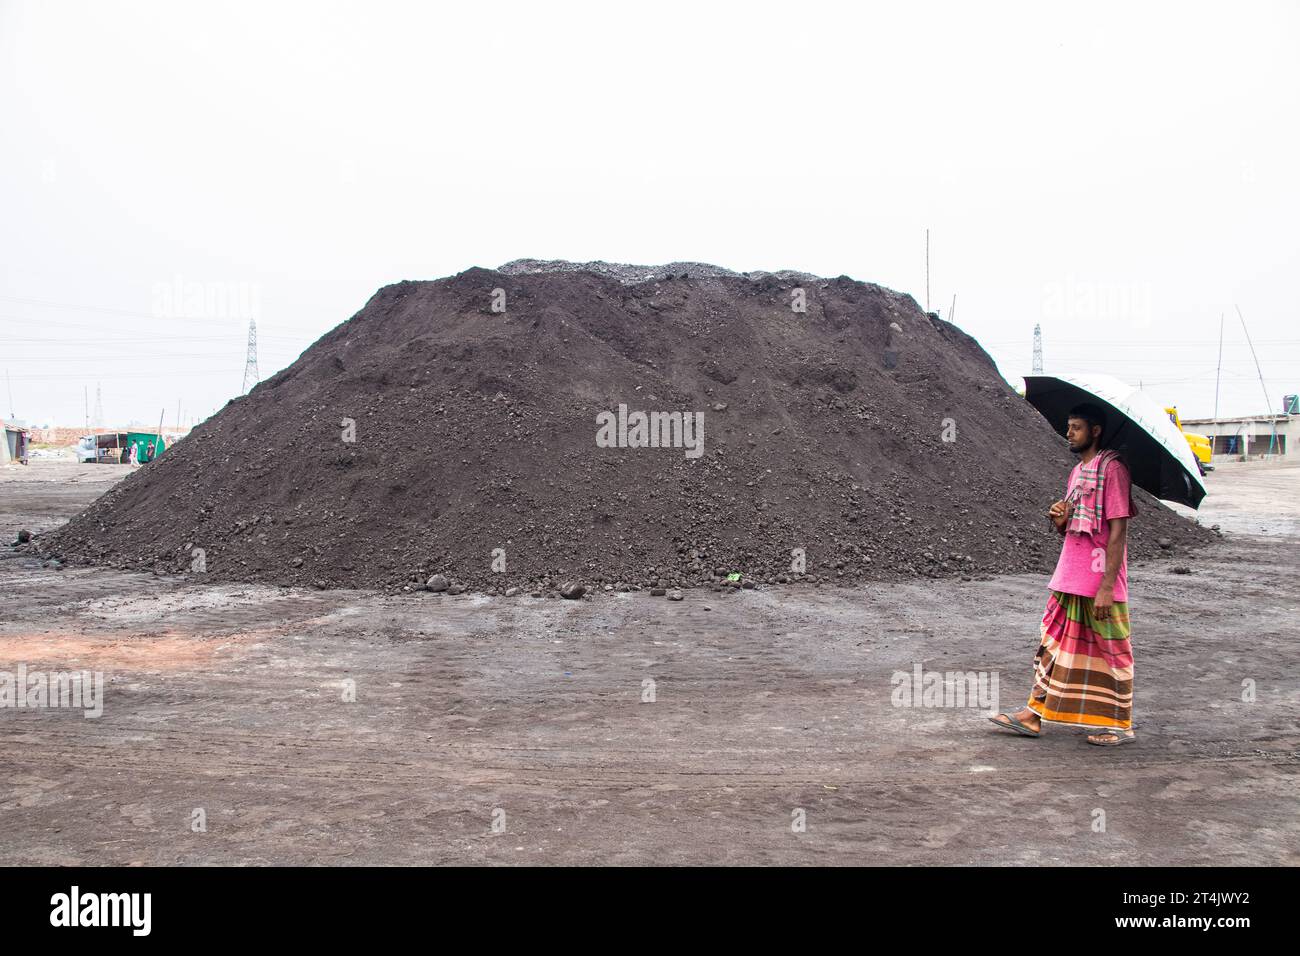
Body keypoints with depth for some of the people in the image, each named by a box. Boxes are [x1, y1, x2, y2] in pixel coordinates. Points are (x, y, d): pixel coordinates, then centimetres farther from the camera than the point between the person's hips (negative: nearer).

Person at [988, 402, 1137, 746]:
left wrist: (1107, 586, -21)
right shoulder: (1076, 471, 15)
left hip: (1100, 579, -9)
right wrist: (1060, 520, -4)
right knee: (1053, 643, 9)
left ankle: (1121, 725, 16)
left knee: (1110, 650, 3)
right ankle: (1033, 715, 14)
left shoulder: (1112, 469, -12)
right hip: (1069, 577, 9)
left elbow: (1118, 531, -17)